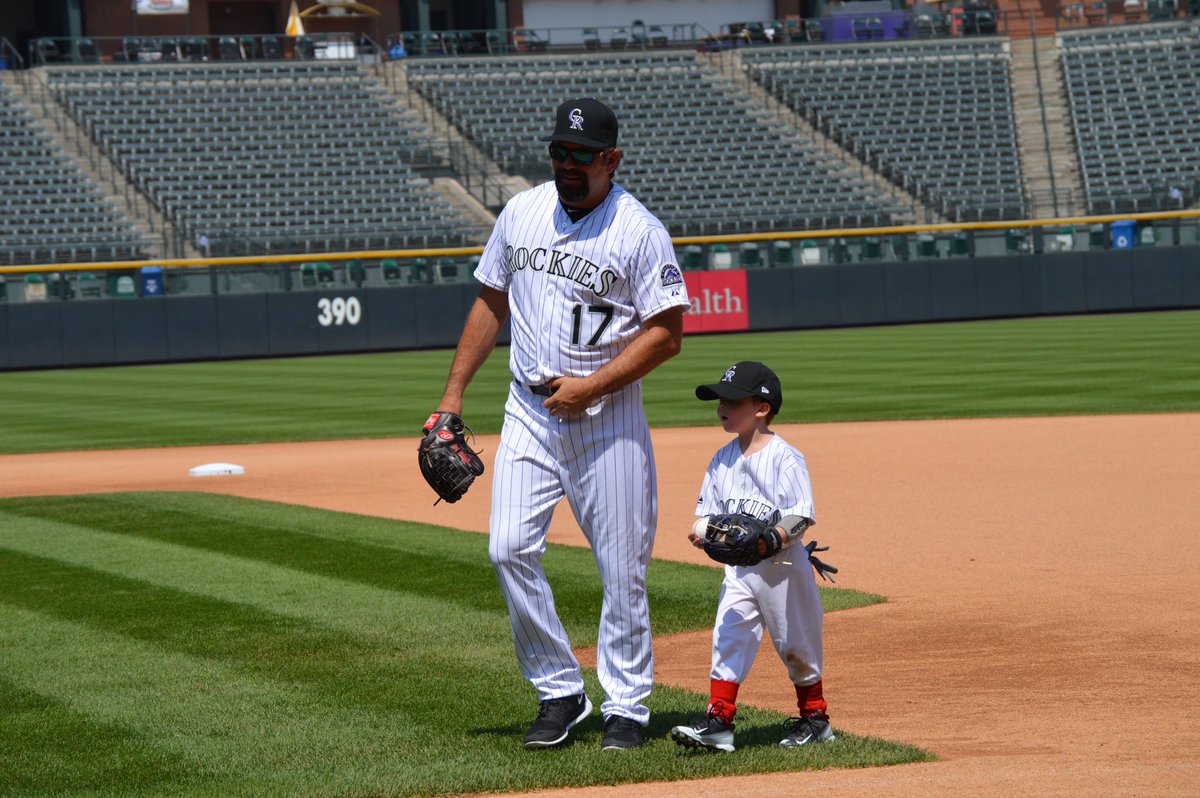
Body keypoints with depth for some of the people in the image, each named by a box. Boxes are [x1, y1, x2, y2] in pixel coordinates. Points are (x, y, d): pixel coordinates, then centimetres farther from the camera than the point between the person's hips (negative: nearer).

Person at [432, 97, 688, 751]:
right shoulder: (521, 213, 7)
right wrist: (454, 392, 11)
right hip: (529, 410, 4)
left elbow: (667, 333, -10)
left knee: (621, 567, -1)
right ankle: (559, 692, 5)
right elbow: (491, 302, 16)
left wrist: (588, 386, -16)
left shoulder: (639, 231, -8)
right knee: (510, 548, -8)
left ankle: (626, 706, 12)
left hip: (608, 418, -4)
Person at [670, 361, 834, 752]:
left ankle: (814, 717, 22)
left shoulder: (785, 458, -13)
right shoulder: (723, 459, 7)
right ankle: (718, 721, -7)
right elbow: (709, 508, 12)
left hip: (783, 566, -6)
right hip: (739, 569, 6)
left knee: (796, 645, 6)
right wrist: (702, 529, -11)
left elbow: (799, 518, -17)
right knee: (727, 639, -4)